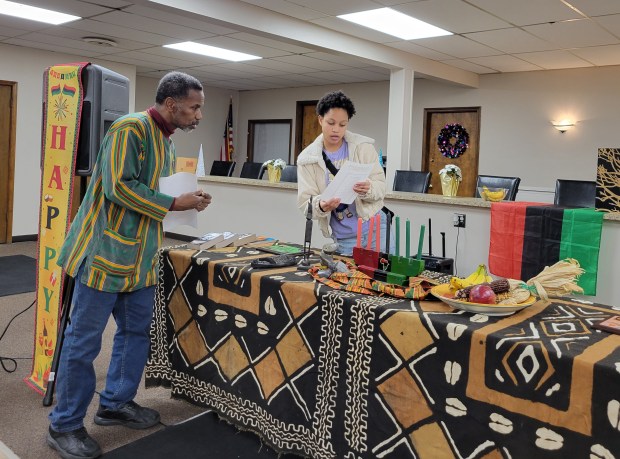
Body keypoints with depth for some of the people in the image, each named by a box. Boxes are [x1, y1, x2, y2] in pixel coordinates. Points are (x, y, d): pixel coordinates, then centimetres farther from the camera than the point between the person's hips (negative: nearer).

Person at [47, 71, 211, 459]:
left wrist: (188, 198, 4)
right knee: (84, 340, 1)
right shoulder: (130, 129, -15)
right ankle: (65, 425, 15)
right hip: (105, 251, -9)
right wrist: (175, 204, -17)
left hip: (141, 256, 9)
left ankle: (116, 404, 32)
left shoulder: (167, 142, 14)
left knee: (137, 331, 15)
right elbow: (119, 187, -23)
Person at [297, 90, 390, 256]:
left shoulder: (364, 147, -2)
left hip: (375, 228, 0)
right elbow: (305, 202, -6)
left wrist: (368, 189, -27)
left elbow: (381, 186, -4)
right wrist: (320, 205, -29)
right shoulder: (307, 159, -2)